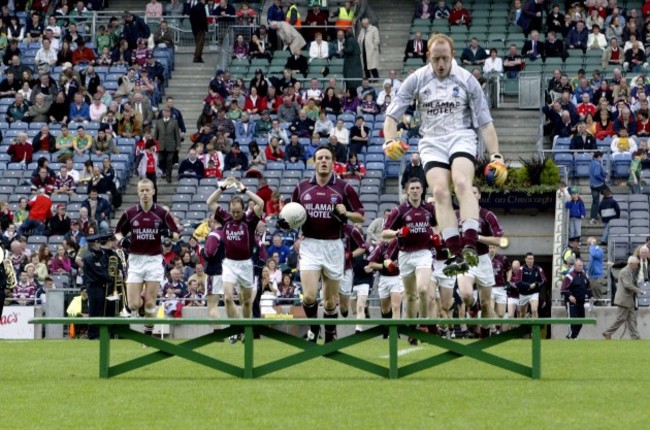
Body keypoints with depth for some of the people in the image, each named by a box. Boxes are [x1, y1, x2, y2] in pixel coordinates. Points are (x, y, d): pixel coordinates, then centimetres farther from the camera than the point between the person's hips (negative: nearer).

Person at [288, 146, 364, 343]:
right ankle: (313, 326, 14)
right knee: (309, 295, -13)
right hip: (309, 245, 0)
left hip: (333, 246, 0)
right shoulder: (302, 187, 6)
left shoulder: (344, 188, 0)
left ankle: (330, 337, 23)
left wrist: (345, 213, -17)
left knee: (330, 300, 6)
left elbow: (360, 216, 3)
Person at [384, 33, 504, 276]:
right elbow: (392, 114, 4)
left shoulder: (467, 80, 1)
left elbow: (485, 122, 3)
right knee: (440, 191, -20)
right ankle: (457, 254, -25)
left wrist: (495, 155, -7)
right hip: (432, 142, 2)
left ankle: (470, 246, -40)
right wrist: (390, 141, -15)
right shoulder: (417, 80, 3)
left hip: (461, 137, -2)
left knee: (462, 183, -29)